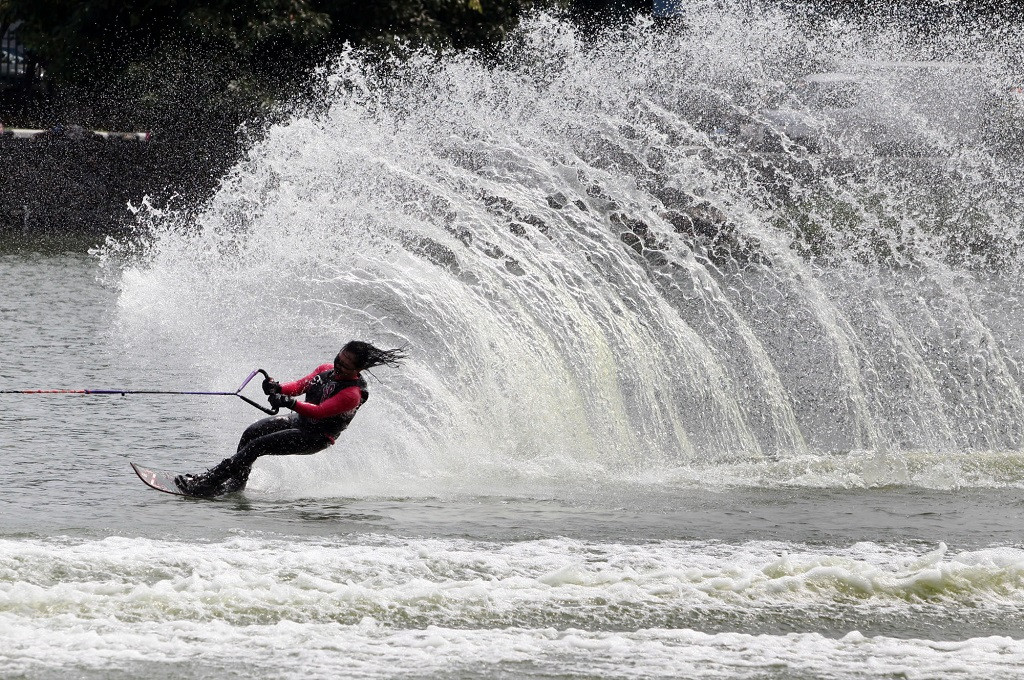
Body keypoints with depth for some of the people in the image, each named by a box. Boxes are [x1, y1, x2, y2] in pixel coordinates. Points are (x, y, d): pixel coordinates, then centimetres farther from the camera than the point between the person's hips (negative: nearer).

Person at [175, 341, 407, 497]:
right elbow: (299, 386, 2)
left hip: (316, 438, -8)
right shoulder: (326, 370, 2)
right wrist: (278, 388, -20)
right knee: (251, 433, -10)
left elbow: (319, 412, -34)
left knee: (256, 446, -19)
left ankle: (205, 484, -19)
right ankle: (236, 485, -1)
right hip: (298, 420, 8)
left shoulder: (352, 394, -25)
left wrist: (290, 402, -49)